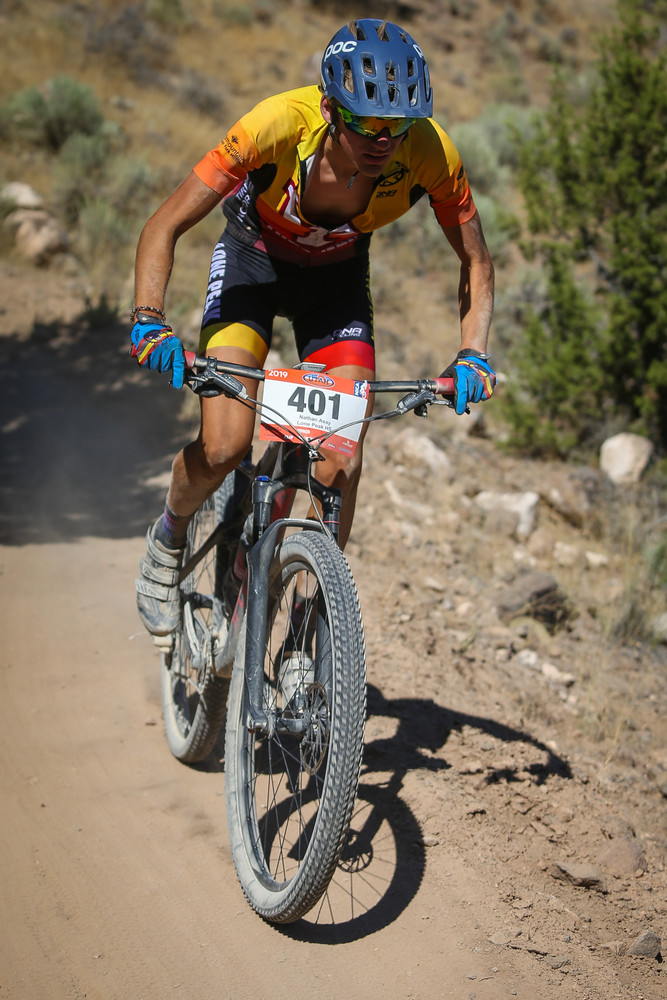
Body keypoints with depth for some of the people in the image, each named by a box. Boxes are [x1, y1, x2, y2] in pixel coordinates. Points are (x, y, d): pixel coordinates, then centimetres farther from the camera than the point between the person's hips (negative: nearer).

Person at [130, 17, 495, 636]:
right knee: (224, 447, -19)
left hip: (336, 274, 2)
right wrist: (150, 321, -42)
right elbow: (164, 228, -27)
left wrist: (473, 353, -28)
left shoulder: (431, 154, -29)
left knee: (341, 468, -12)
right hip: (253, 258, -2)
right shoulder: (278, 126, -36)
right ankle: (168, 538, 14)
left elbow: (476, 262, -12)